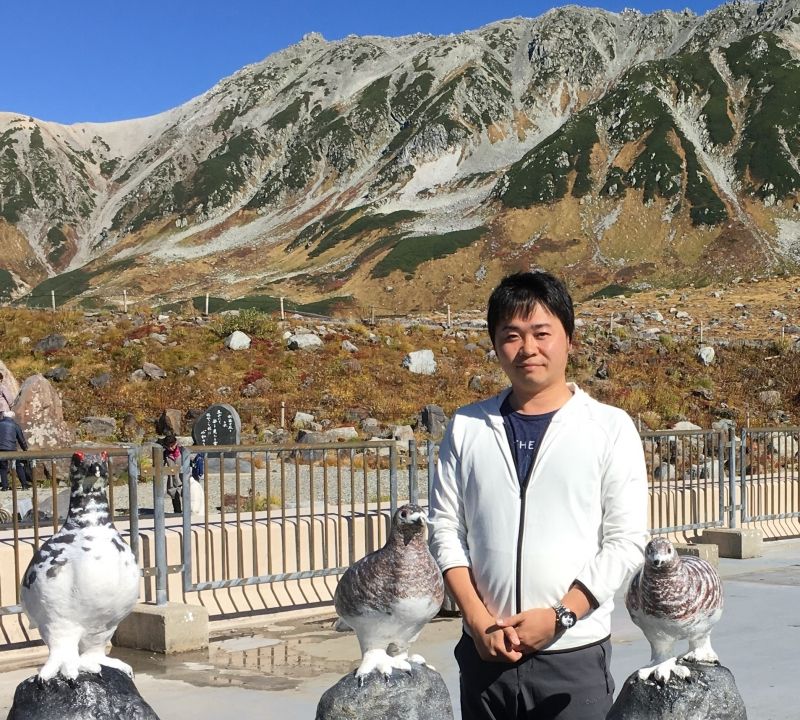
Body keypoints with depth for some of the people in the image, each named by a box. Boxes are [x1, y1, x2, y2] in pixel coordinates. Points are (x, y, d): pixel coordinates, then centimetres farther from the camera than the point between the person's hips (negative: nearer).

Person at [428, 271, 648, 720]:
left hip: (575, 654, -2)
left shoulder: (611, 428, -2)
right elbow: (446, 528, 5)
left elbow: (626, 541, -4)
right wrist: (479, 621, -5)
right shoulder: (467, 428, 6)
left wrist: (559, 617, -11)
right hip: (484, 651, 2)